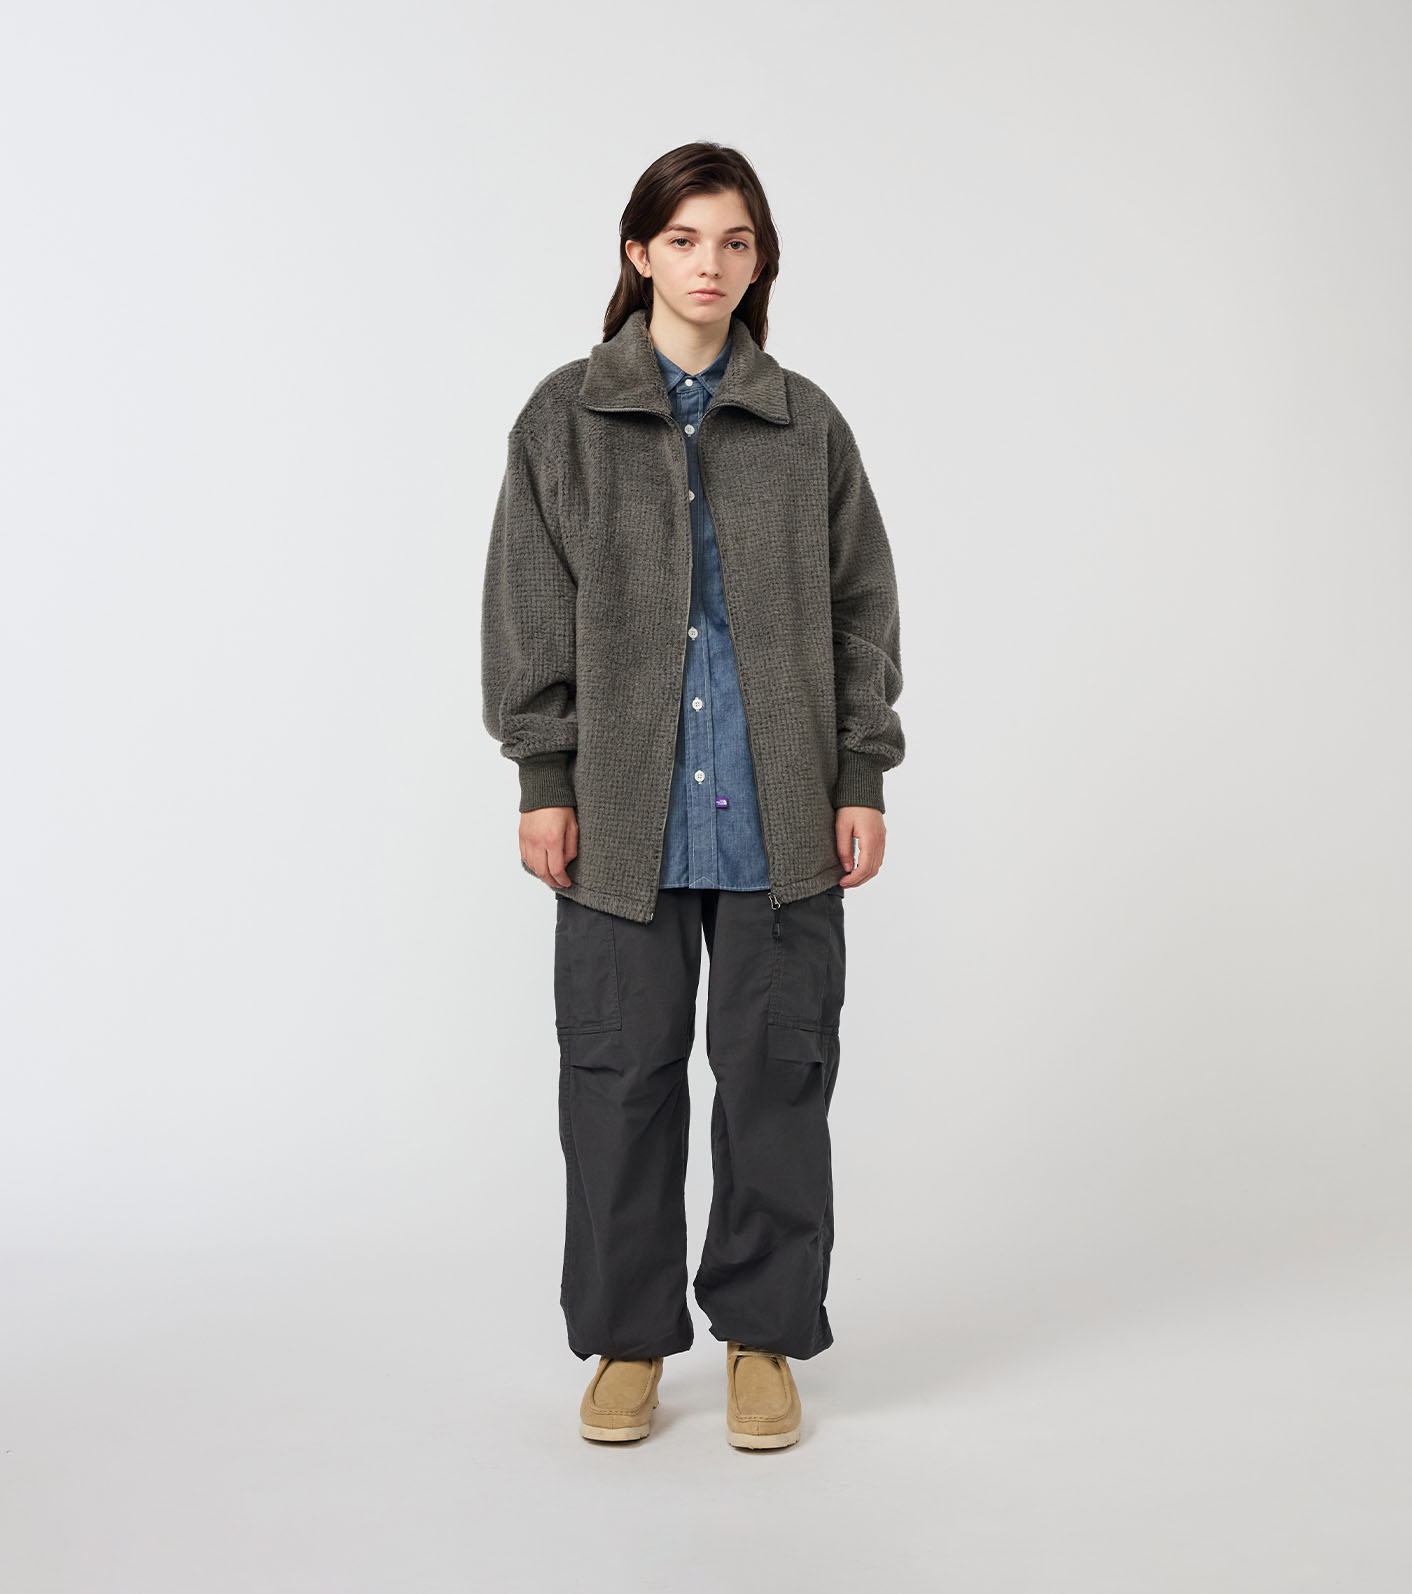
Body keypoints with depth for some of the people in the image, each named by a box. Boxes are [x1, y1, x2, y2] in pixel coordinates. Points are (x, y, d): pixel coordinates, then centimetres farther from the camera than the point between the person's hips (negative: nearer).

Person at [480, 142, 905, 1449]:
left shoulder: (807, 424, 8)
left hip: (781, 810, 1)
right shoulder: (566, 418, 5)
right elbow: (529, 609, 4)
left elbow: (861, 607, 8)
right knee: (623, 1071, 4)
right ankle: (628, 1340, 21)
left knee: (778, 1067, 4)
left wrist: (863, 777, 2)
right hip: (623, 811, -1)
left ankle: (764, 1337, 20)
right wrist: (543, 779, -2)